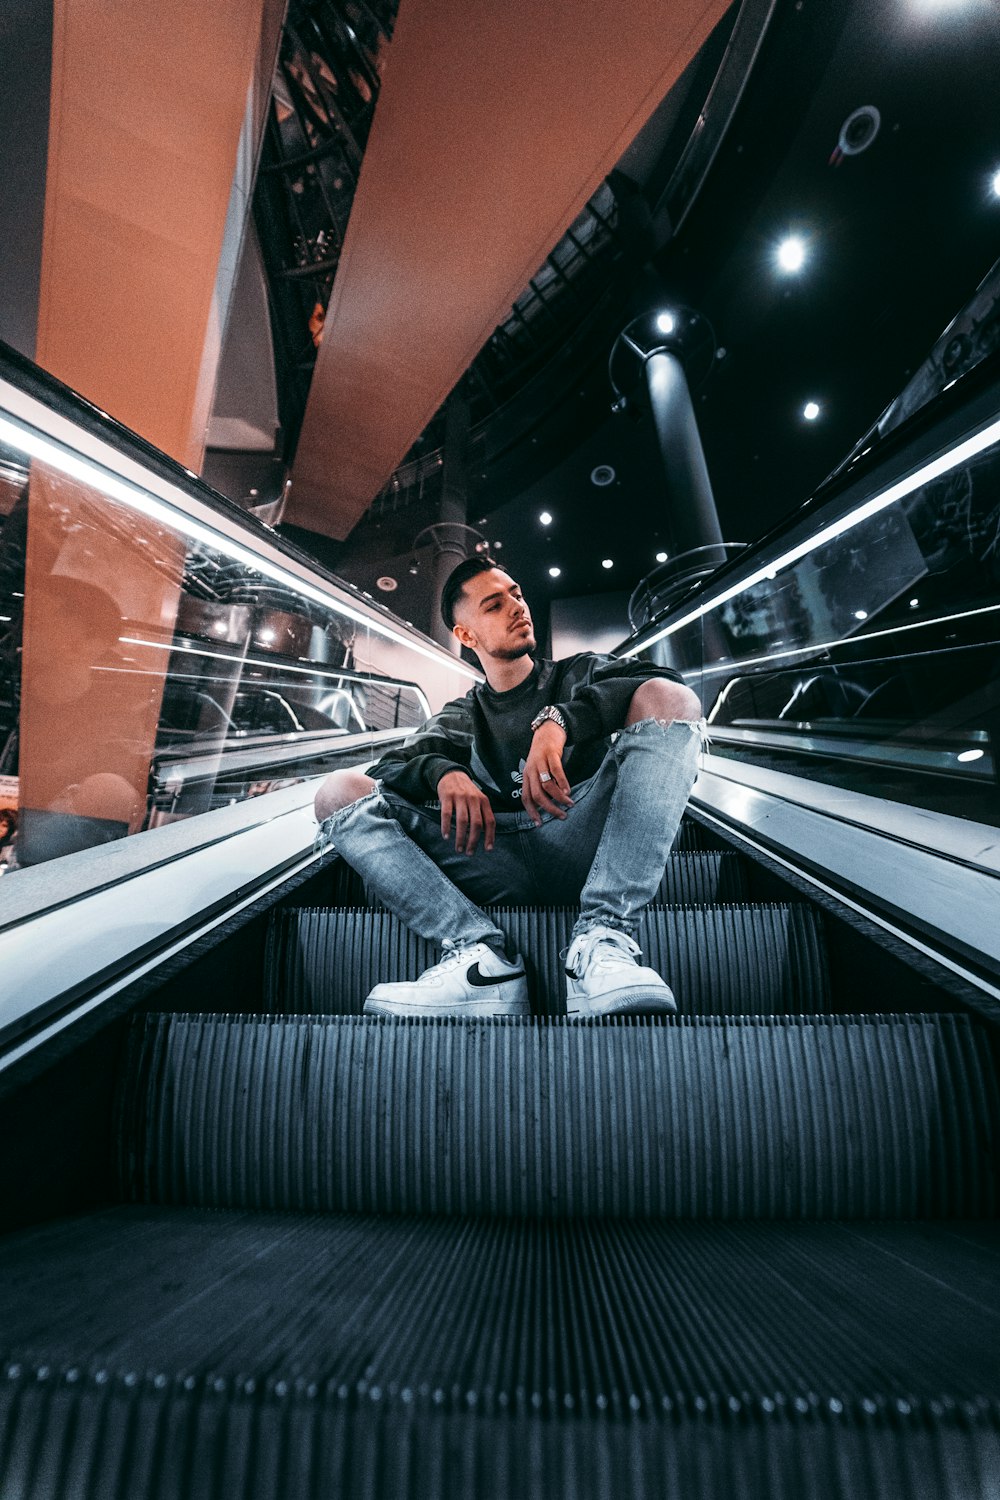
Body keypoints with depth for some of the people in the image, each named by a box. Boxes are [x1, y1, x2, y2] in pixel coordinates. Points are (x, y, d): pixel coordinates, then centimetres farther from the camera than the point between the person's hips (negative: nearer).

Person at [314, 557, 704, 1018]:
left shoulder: (579, 673, 22)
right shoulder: (458, 719, 26)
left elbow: (661, 683, 1)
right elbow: (390, 770, 9)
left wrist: (559, 719, -15)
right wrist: (442, 772, -15)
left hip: (581, 846, -1)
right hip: (496, 863, 2)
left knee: (670, 698, -19)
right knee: (340, 792, -9)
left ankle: (603, 938, -33)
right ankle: (481, 953, -28)